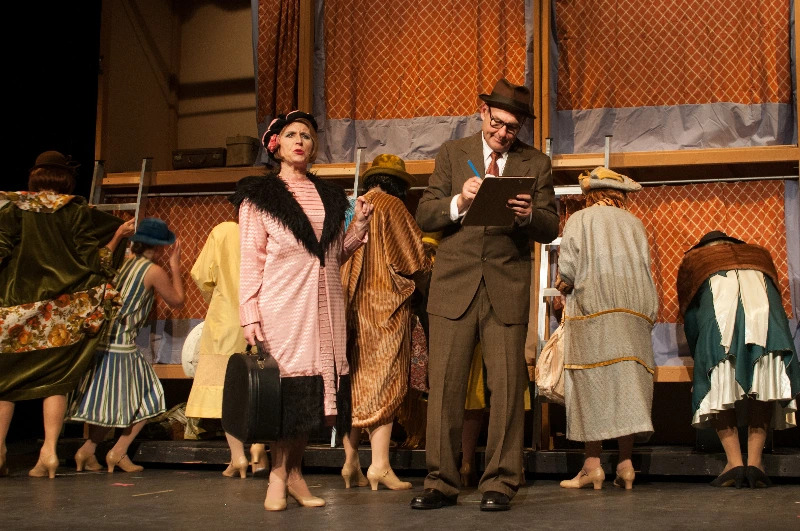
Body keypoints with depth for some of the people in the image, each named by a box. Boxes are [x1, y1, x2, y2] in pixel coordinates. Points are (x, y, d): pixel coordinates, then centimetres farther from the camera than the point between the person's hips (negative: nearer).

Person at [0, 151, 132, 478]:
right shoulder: (77, 212, 1)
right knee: (55, 379, 3)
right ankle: (49, 450, -5)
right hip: (62, 311, 0)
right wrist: (117, 238, 4)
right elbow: (91, 260, -4)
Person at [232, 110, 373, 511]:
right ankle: (278, 475, 4)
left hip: (323, 304, 4)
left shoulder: (329, 196, 18)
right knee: (285, 385, -7)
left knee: (314, 388, 2)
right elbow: (251, 260, -1)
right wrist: (249, 315, -10)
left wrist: (359, 224, 5)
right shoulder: (259, 195, 5)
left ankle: (294, 471, 13)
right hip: (281, 303, -4)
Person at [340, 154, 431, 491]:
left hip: (355, 306, 6)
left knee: (356, 383, 10)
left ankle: (350, 462, 12)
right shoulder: (391, 206, -7)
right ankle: (380, 464, -7)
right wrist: (428, 264, 14)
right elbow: (414, 259, -7)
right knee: (385, 380, -4)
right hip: (386, 304, -6)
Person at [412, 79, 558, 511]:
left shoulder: (536, 163, 9)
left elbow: (550, 229, 5)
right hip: (454, 285, 0)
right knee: (444, 385, 0)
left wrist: (528, 215, -17)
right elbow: (424, 216, 4)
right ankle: (440, 482, 9)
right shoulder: (452, 154, 10)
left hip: (507, 289, 0)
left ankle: (499, 484, 9)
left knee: (507, 387, -1)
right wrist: (459, 203, -15)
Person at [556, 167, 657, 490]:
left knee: (591, 384, -3)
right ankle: (625, 463, 0)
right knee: (626, 382, 3)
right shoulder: (633, 223, 14)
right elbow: (645, 269, 9)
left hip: (591, 310, -4)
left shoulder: (579, 220, 3)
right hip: (632, 314, 4)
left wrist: (565, 284, 13)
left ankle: (593, 464, -6)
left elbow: (567, 269, -6)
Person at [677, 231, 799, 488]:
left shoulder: (693, 258, 35)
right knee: (764, 387, 5)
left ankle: (734, 462, -6)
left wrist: (699, 355, 42)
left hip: (720, 313, -2)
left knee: (718, 388, 3)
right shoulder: (759, 253, 40)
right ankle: (755, 462, -3)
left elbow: (689, 313, 32)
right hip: (764, 308, 2)